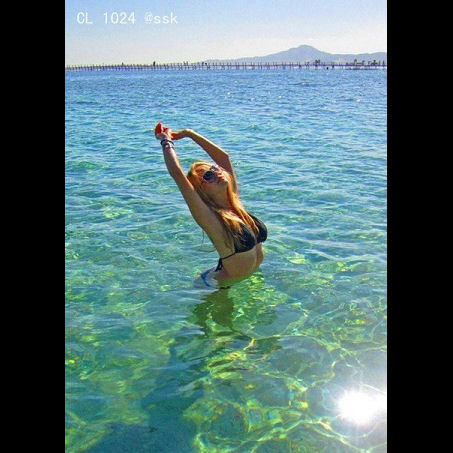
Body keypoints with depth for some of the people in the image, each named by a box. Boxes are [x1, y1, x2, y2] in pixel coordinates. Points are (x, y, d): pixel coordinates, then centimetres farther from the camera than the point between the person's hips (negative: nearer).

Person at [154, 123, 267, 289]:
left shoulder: (234, 202, -4)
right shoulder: (209, 217, -24)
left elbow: (223, 157, 3)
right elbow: (176, 173, -31)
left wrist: (190, 134, 4)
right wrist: (166, 141, -16)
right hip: (222, 286, -7)